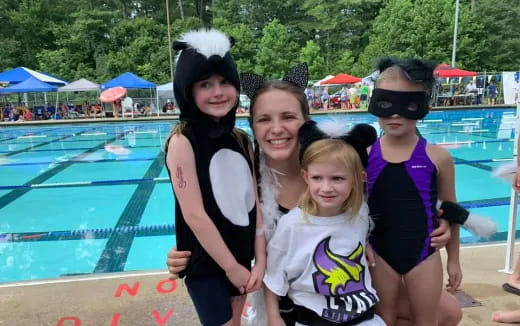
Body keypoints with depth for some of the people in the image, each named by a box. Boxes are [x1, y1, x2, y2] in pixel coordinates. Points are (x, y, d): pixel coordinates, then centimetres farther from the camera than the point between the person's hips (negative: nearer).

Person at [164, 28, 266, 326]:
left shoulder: (242, 140, 0)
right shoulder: (182, 141, -16)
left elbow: (255, 204, 0)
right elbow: (194, 215, -19)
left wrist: (260, 261, -4)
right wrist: (231, 267, -13)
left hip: (241, 259, 6)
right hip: (205, 264, -5)